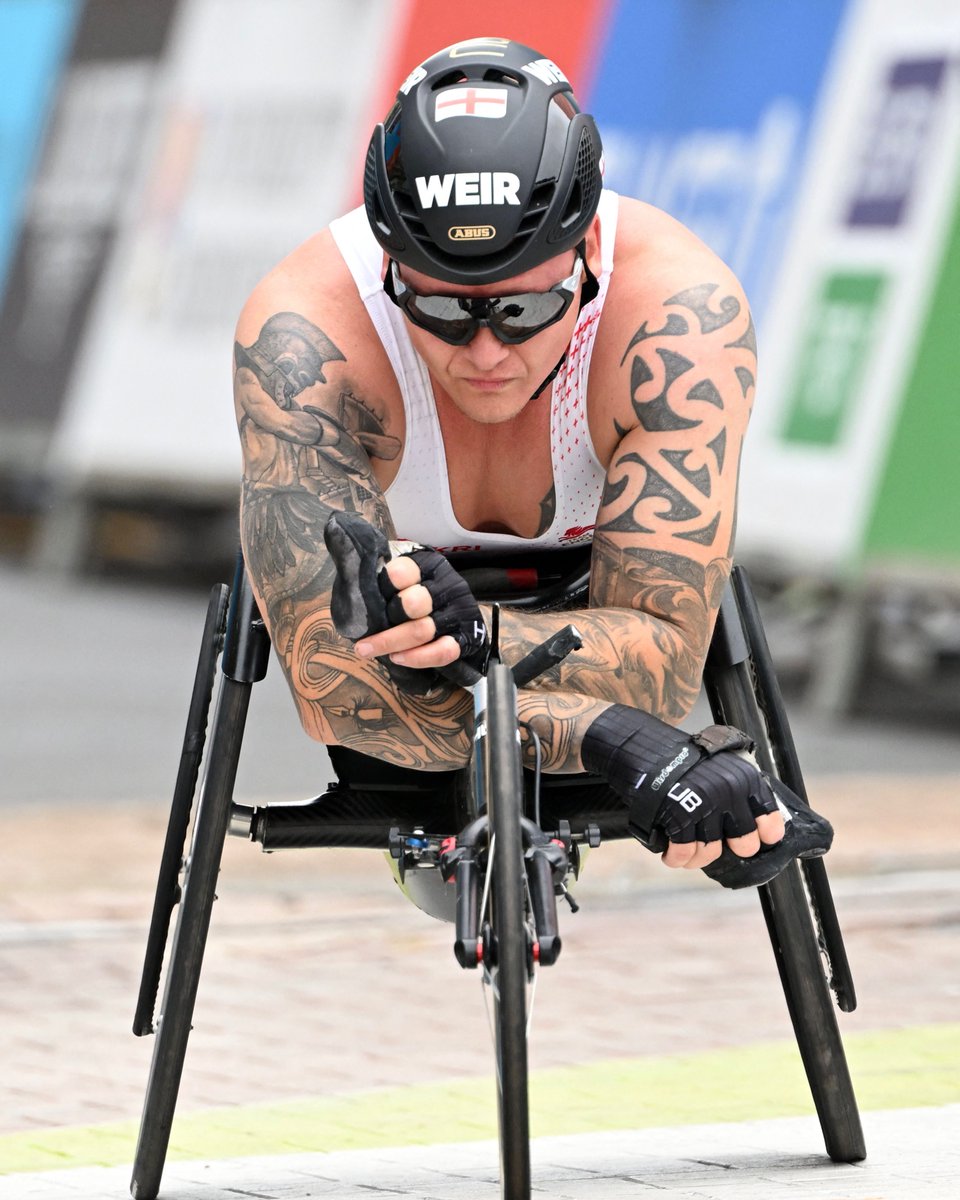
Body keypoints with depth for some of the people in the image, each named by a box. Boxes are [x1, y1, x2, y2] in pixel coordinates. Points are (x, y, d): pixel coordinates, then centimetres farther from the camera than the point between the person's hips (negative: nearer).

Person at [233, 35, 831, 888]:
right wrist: (610, 735, -60)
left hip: (584, 577, 1)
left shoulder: (682, 312, -40)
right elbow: (330, 684, -46)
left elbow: (664, 657, -42)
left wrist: (473, 641, -62)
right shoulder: (302, 340, -41)